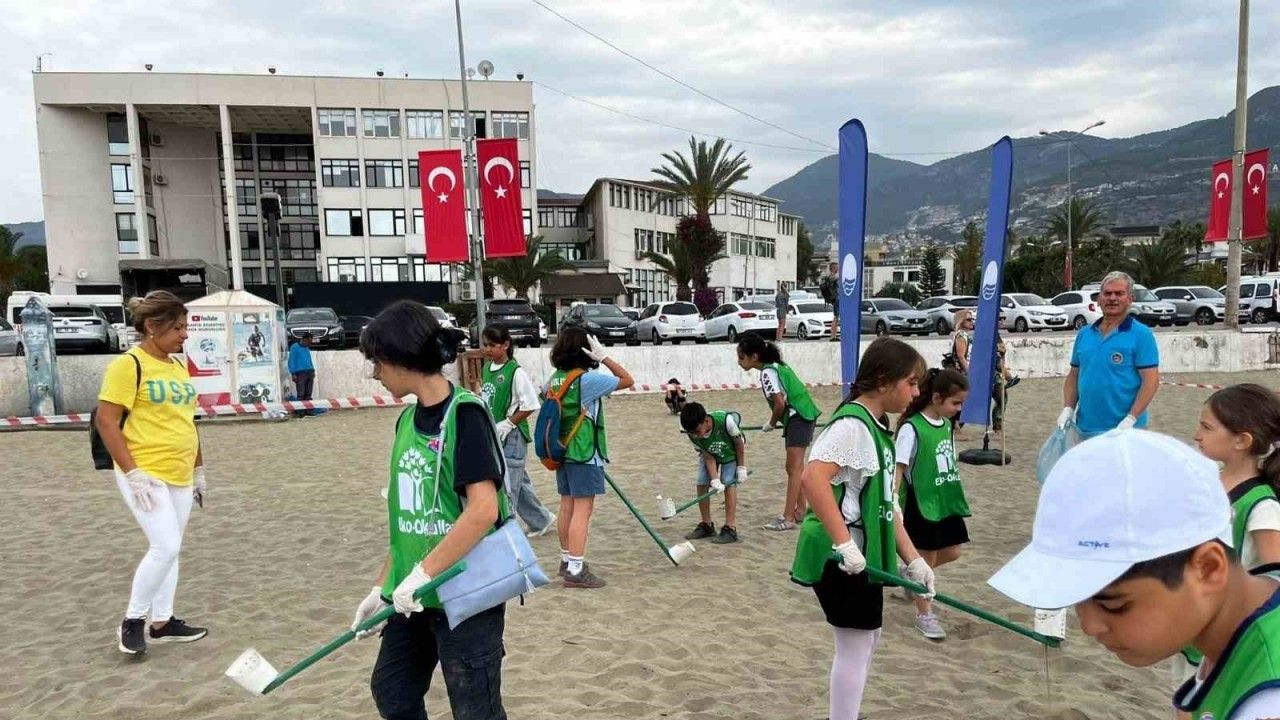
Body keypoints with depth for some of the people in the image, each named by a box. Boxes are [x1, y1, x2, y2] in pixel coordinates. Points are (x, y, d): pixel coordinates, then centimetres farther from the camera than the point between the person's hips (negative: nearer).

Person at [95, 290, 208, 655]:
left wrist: (198, 469, 20)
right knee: (165, 546, -12)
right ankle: (132, 620, 8)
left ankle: (162, 622, 24)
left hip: (179, 476, 8)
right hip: (145, 475, -8)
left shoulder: (179, 367, 12)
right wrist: (133, 474, -19)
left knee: (170, 549, 12)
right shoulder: (128, 364, -11)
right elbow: (106, 422, -14)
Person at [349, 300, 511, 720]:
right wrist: (383, 587, 13)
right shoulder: (408, 419, 7)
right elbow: (407, 516, 12)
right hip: (413, 596, 8)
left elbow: (483, 510, -24)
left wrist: (422, 573, -21)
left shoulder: (464, 412, -17)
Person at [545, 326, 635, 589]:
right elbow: (627, 380, -9)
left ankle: (567, 560, 29)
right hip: (585, 453, -8)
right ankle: (576, 570, -3)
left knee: (567, 507, 16)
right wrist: (605, 357, -11)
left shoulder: (554, 379, 5)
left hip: (562, 451, 8)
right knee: (582, 510, -4)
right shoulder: (588, 379, -15)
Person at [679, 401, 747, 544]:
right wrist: (715, 480, -34)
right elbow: (708, 457, -22)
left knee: (729, 483, -16)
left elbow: (739, 443, -22)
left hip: (731, 451, -3)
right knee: (701, 484, -6)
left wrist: (741, 467, -16)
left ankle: (730, 529, -12)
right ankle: (706, 526, 8)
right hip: (709, 453, 3)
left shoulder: (726, 420, -41)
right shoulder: (693, 435, -30)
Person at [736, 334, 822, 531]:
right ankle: (800, 510, 27)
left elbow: (780, 404, -22)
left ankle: (788, 518, -3)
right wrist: (775, 421, 11)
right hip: (804, 416, 10)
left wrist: (771, 423, -5)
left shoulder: (768, 373, -17)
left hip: (798, 418, -10)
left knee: (794, 468, -7)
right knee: (796, 466, 17)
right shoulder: (776, 365, 10)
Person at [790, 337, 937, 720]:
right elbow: (813, 477, -33)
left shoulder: (876, 427, 12)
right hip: (841, 556, -10)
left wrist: (912, 558, 12)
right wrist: (843, 543, -32)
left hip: (862, 554, 10)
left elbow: (885, 504, 14)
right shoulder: (852, 423, -18)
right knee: (855, 646, 1)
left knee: (866, 640, 21)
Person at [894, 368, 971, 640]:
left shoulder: (947, 425, 5)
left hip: (946, 502, 7)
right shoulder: (911, 428, -18)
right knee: (927, 559, 4)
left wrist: (956, 496, 17)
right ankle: (924, 615, 20)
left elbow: (950, 464, 14)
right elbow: (898, 469, -18)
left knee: (951, 553, 13)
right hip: (921, 504, -7)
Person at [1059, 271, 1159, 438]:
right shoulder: (1084, 333, 9)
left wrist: (1131, 419, -20)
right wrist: (1068, 409, 0)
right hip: (1085, 429, 5)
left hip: (1123, 430, -5)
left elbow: (1151, 380, -11)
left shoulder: (1141, 334, -6)